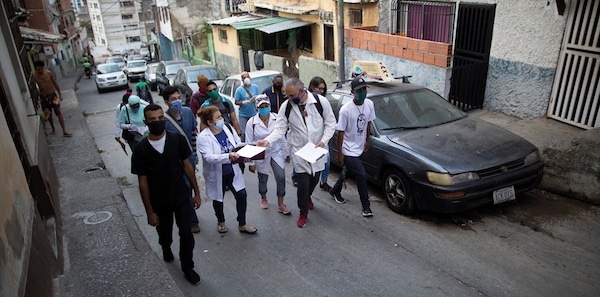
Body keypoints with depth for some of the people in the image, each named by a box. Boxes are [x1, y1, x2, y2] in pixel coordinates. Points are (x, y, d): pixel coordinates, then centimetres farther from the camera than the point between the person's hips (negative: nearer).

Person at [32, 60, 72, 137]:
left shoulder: (48, 73, -9)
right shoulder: (34, 76, -8)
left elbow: (55, 83, 0)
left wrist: (60, 94, 4)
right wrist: (36, 98, 0)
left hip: (53, 95, -1)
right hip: (43, 97, 1)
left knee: (59, 113, -6)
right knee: (48, 115, 13)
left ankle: (64, 131, -6)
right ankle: (53, 129, 32)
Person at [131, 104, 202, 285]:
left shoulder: (177, 139, -13)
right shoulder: (141, 150, -16)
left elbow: (187, 166, -3)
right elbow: (143, 182, -10)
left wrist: (196, 192, -1)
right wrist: (149, 210, -8)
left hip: (181, 197, 0)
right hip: (159, 202, 0)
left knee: (186, 234, 2)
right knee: (164, 234, 22)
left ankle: (187, 268, 26)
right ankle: (166, 249, 58)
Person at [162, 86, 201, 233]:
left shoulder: (188, 111, -6)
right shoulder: (164, 120, -21)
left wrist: (195, 153, 10)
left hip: (190, 156, 5)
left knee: (189, 186, 20)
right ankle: (192, 221, 18)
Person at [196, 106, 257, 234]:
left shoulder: (227, 128, -8)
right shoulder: (203, 137, -20)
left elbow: (239, 144, 6)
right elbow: (209, 157, -32)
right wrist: (228, 156, -45)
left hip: (232, 171, 3)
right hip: (216, 174, -3)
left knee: (242, 195, 1)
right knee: (218, 199, 17)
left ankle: (242, 224, 24)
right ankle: (221, 222, 46)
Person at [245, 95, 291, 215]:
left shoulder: (277, 118, -10)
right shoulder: (251, 122, -15)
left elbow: (282, 137, 0)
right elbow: (249, 143, -10)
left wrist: (286, 153, 5)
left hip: (277, 152, 1)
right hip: (261, 155, -1)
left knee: (281, 177, -7)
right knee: (263, 179, 15)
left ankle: (280, 204, 11)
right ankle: (263, 198, 44)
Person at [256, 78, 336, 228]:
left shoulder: (321, 101, -15)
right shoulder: (286, 106, -11)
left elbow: (330, 123, -5)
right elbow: (280, 128, -7)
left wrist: (323, 141, -16)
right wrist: (267, 140, -24)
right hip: (299, 151, -1)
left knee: (314, 179, 19)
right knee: (303, 184, -1)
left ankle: (307, 197, 53)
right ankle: (303, 214, 22)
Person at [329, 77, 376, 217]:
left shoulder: (369, 104, -6)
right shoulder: (346, 109, -23)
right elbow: (340, 132, -16)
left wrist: (367, 141, 16)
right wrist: (339, 153, -13)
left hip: (359, 148, 7)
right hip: (349, 150, -7)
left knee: (349, 172, 23)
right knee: (362, 175, -9)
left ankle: (335, 190, 49)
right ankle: (366, 206, 7)